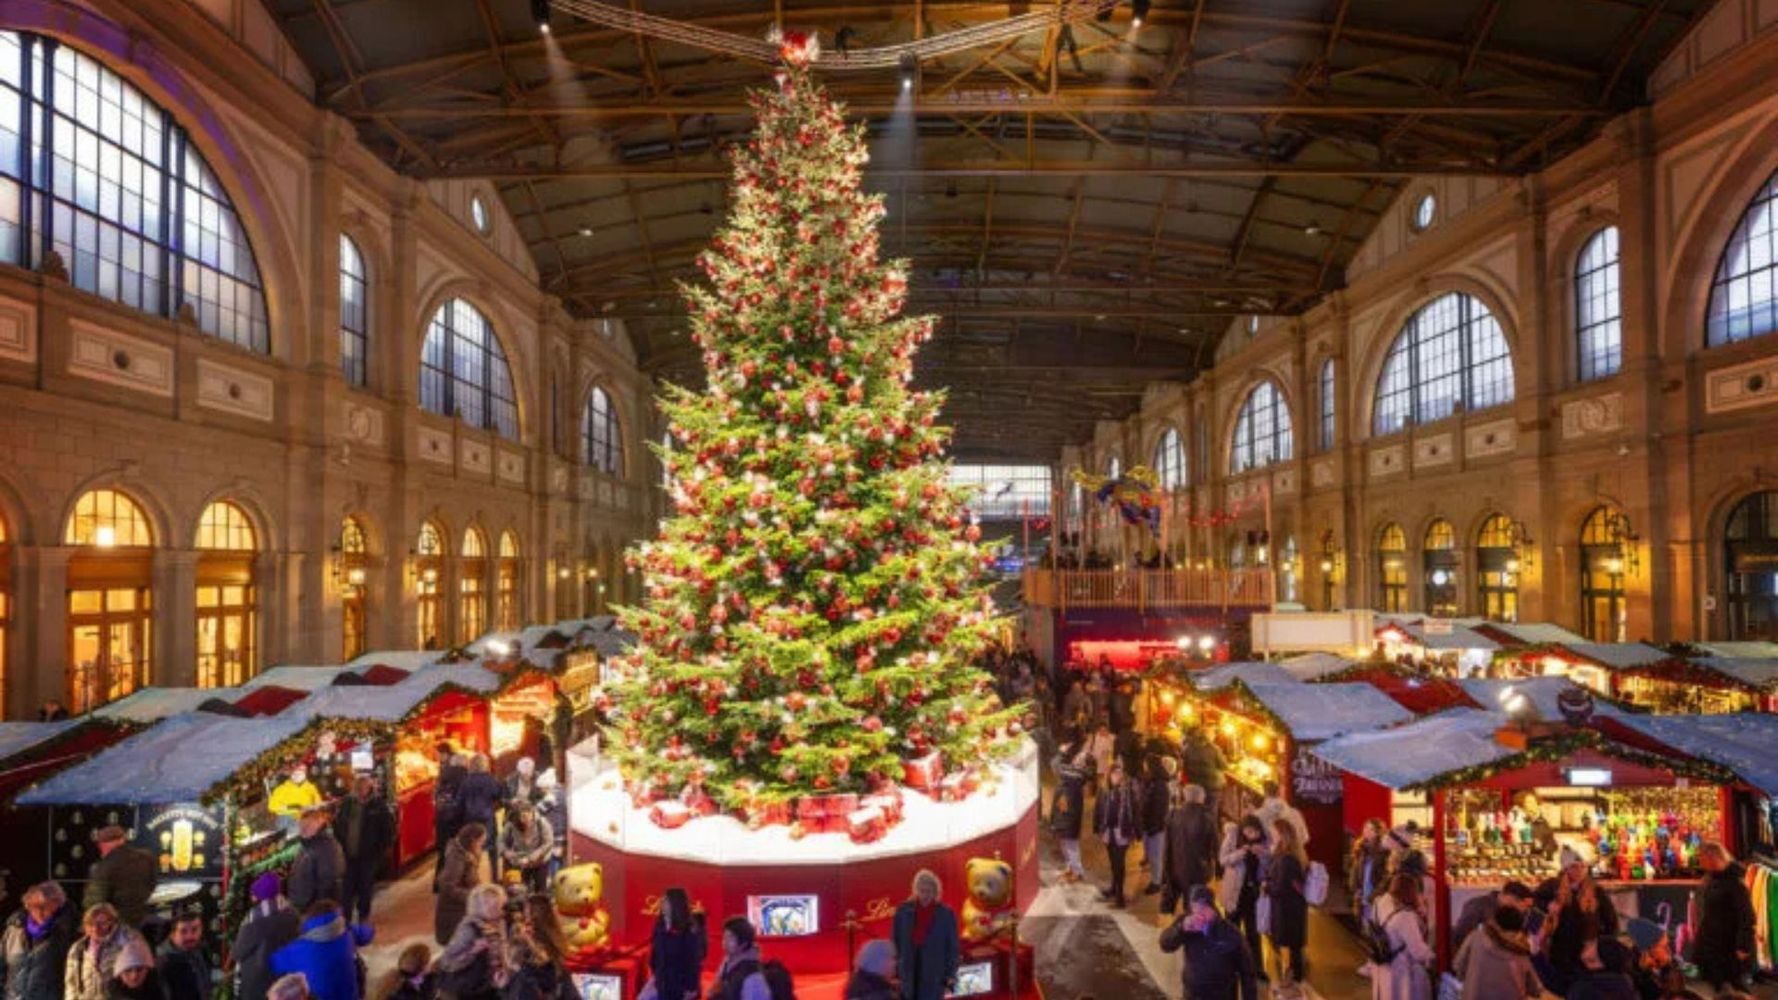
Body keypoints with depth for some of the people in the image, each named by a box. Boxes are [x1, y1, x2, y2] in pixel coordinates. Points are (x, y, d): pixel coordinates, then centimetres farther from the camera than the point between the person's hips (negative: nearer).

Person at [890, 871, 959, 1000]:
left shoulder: (946, 914, -5)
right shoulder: (903, 911, -2)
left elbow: (953, 948, -1)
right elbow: (894, 944, 4)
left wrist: (950, 978, -4)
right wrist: (894, 974, 1)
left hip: (933, 981, -1)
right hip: (907, 978, 1)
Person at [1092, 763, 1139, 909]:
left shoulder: (1129, 791, -11)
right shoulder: (1104, 791, -1)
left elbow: (1134, 812, -9)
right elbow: (1098, 810, 4)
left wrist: (1135, 832, -10)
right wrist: (1097, 829, 3)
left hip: (1122, 832, -4)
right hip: (1108, 831, 4)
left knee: (1119, 863, -1)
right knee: (1114, 862, 18)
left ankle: (1119, 894, 8)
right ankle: (1114, 888, 35)